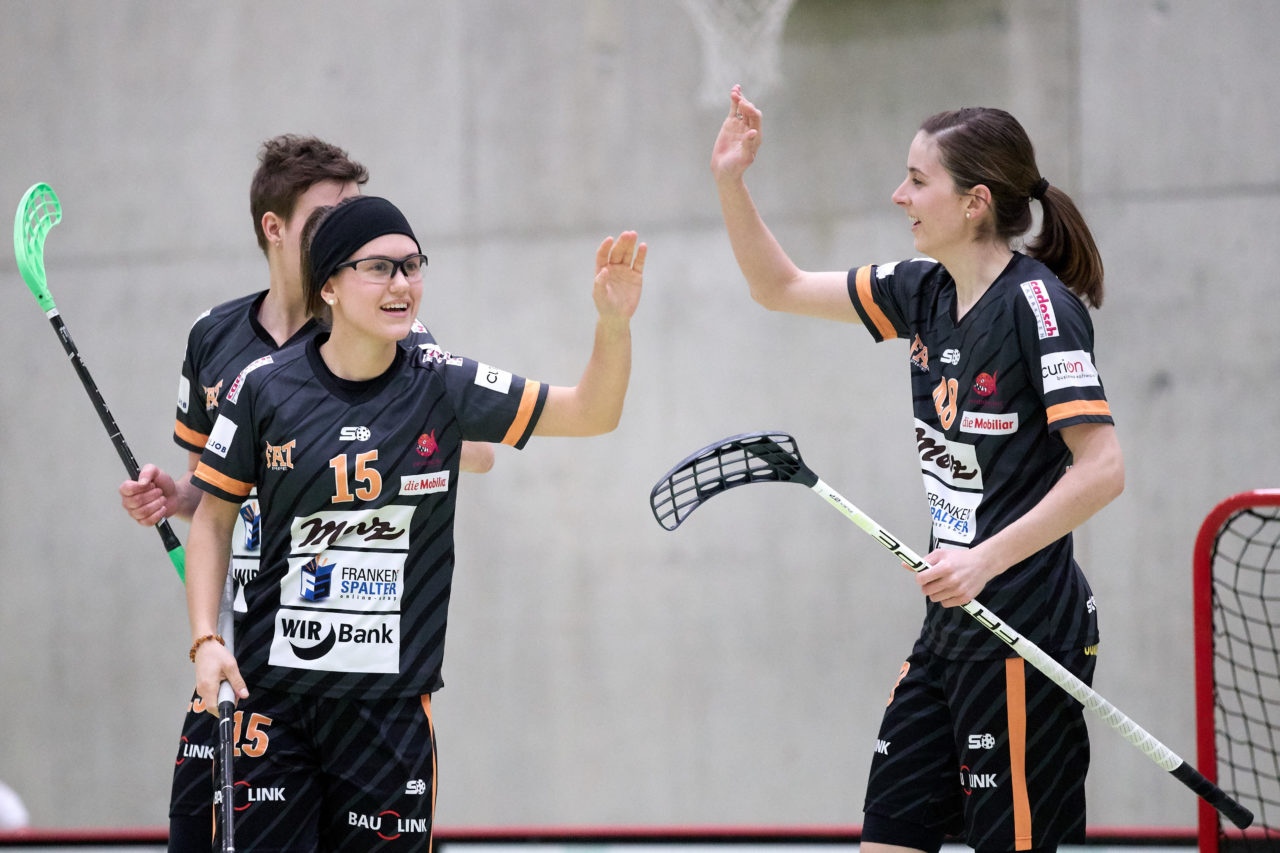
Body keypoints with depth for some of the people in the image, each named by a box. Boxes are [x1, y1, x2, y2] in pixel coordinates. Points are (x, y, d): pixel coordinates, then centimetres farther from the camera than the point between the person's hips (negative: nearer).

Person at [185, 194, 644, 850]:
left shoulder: (442, 387, -1)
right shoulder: (265, 389, -3)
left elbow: (591, 413, -3)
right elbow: (213, 518, 7)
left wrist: (613, 321, -20)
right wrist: (205, 640, -2)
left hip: (392, 698, 1)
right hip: (272, 692, -1)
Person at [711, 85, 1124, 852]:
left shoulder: (1038, 305, -14)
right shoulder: (925, 294, 10)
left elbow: (1101, 469, -20)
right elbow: (781, 288, 23)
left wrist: (986, 560, -25)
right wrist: (731, 181, 10)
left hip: (1026, 625, -9)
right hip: (951, 630, 9)